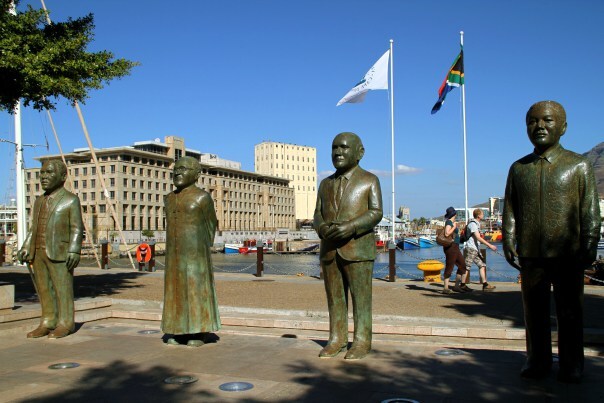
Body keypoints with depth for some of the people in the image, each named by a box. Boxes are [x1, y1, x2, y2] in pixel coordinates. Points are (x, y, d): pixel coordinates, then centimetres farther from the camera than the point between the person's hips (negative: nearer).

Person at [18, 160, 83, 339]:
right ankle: (48, 322, 16)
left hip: (59, 253, -6)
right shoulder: (39, 201, 17)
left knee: (63, 289, -2)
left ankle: (65, 324, 5)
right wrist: (26, 248, 9)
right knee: (43, 290, 8)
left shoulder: (71, 200, -3)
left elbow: (77, 228, -8)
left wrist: (74, 251, -18)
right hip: (38, 253, 6)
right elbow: (34, 228, 19)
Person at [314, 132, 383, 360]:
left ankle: (362, 342, 6)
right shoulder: (326, 184, 15)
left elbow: (376, 213, -7)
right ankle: (337, 339, 14)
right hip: (329, 249, 4)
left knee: (360, 297, -2)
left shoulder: (369, 180, 1)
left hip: (358, 248, -4)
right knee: (335, 297, 6)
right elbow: (318, 215, 11)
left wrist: (351, 227, -21)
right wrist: (322, 228, -12)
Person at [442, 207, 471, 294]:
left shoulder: (452, 222, 16)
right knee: (449, 267, -8)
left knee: (462, 266, 12)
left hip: (455, 248, 10)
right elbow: (447, 233, -23)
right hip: (450, 247, -10)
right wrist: (454, 227, -14)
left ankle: (456, 286, 17)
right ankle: (445, 288, -6)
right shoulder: (449, 222, -11)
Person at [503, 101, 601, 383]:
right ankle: (537, 361, 23)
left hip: (567, 253, -2)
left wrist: (588, 247, -6)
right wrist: (508, 242, 2)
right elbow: (510, 210, 10)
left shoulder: (579, 166, 3)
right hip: (531, 254, 2)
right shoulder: (518, 168, 11)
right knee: (534, 310, 9)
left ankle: (571, 365, 20)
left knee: (569, 312, 7)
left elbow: (589, 212, 0)